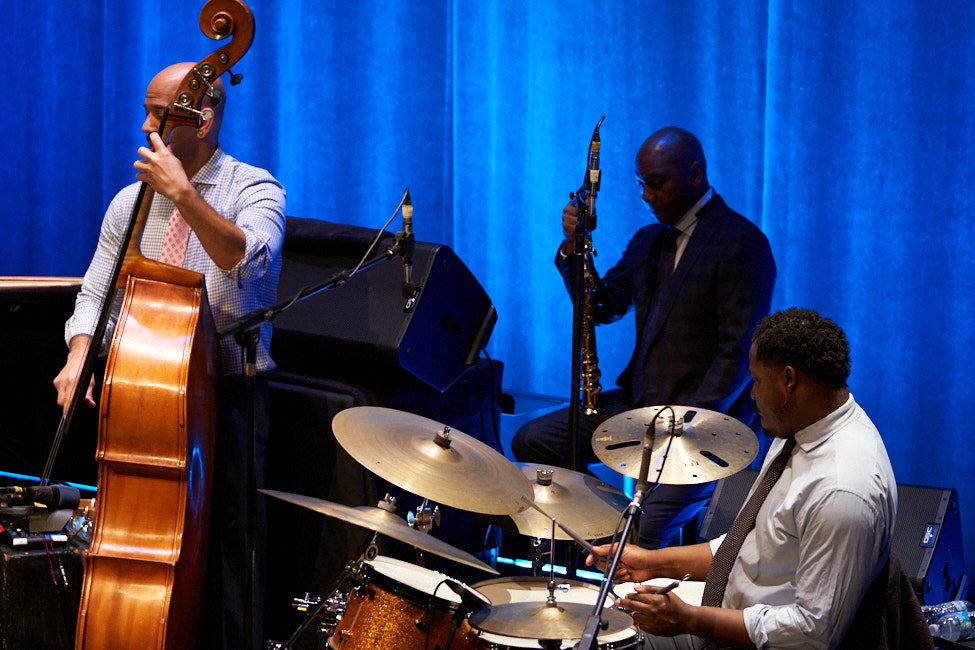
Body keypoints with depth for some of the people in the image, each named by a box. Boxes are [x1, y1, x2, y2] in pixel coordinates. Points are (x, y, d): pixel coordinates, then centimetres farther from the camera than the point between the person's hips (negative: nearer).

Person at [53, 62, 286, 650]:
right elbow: (96, 293, 12)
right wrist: (80, 355, -6)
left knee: (228, 532, -10)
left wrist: (184, 194, -27)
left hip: (228, 391, -4)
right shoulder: (130, 202, 12)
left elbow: (248, 260, -23)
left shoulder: (254, 189, -3)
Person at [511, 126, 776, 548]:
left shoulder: (742, 243, -11)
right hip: (638, 402, 8)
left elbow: (737, 354, -16)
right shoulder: (649, 240, 16)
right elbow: (602, 307, 13)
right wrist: (574, 248, -4)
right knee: (531, 442, -2)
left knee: (644, 533, -27)